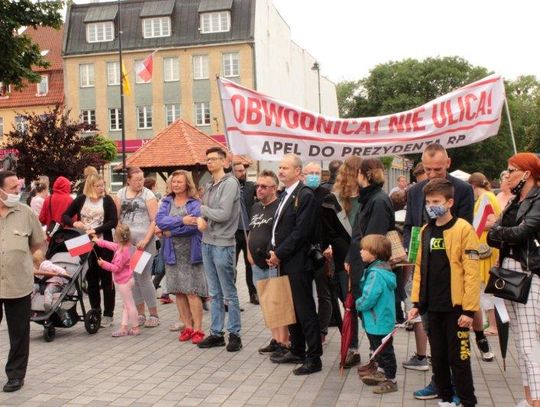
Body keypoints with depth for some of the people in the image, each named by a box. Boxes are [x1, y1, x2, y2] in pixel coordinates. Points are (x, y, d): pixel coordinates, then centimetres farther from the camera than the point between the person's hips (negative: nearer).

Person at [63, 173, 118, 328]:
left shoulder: (107, 200, -2)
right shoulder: (81, 200, 5)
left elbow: (113, 221, -10)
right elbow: (65, 216, 8)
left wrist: (96, 230, -21)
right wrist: (74, 223, -13)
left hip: (103, 244, -3)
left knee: (106, 279, 3)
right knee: (91, 279, 10)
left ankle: (108, 314, 9)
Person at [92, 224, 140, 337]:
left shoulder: (121, 252, -23)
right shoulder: (123, 247, 6)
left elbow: (116, 268, -21)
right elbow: (109, 244, 22)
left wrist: (104, 264, -16)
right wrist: (98, 241, 30)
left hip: (124, 281, -10)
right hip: (126, 280, 10)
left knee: (129, 305, -2)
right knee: (126, 305, 11)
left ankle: (135, 328, 5)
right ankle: (124, 327, 16)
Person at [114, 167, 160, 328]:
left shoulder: (148, 195, 0)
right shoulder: (120, 194, 10)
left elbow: (154, 220, -6)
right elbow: (115, 217, 9)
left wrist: (146, 240, -14)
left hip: (144, 241, -4)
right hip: (126, 241, 4)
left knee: (144, 277, -6)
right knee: (132, 278, 8)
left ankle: (154, 315, 4)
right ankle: (140, 314, 19)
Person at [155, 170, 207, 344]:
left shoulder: (195, 203, -3)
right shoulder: (166, 202, 11)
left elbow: (193, 225, -18)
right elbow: (159, 220, -6)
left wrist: (170, 231, -10)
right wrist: (181, 220, -19)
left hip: (191, 253, -5)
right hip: (172, 253, 5)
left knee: (192, 292, -6)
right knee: (179, 291, 7)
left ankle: (197, 329, -1)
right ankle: (187, 326, 17)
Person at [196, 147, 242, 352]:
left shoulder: (230, 183, -11)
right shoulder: (209, 185, 14)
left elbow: (223, 214, -19)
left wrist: (202, 209, -4)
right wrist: (200, 219, -7)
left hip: (223, 245, -8)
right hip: (207, 243, 8)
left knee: (229, 293, 1)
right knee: (214, 293, 13)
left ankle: (235, 334, 10)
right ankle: (216, 333, 21)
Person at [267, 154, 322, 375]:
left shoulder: (305, 195, -13)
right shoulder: (285, 194, 15)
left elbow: (301, 231, -19)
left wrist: (279, 254, -15)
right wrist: (274, 252, 4)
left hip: (298, 263, -9)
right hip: (284, 262, 9)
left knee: (305, 311, -2)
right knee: (291, 308, 16)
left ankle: (314, 358, 5)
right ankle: (297, 351, 28)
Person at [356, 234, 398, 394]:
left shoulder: (376, 273, -27)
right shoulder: (376, 269, 6)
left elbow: (368, 298, -28)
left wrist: (358, 304, -11)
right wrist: (361, 303, 6)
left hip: (379, 321, -10)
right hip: (375, 320, 10)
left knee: (384, 350, 4)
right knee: (377, 348, 24)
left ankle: (390, 380, 15)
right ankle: (382, 372, 39)